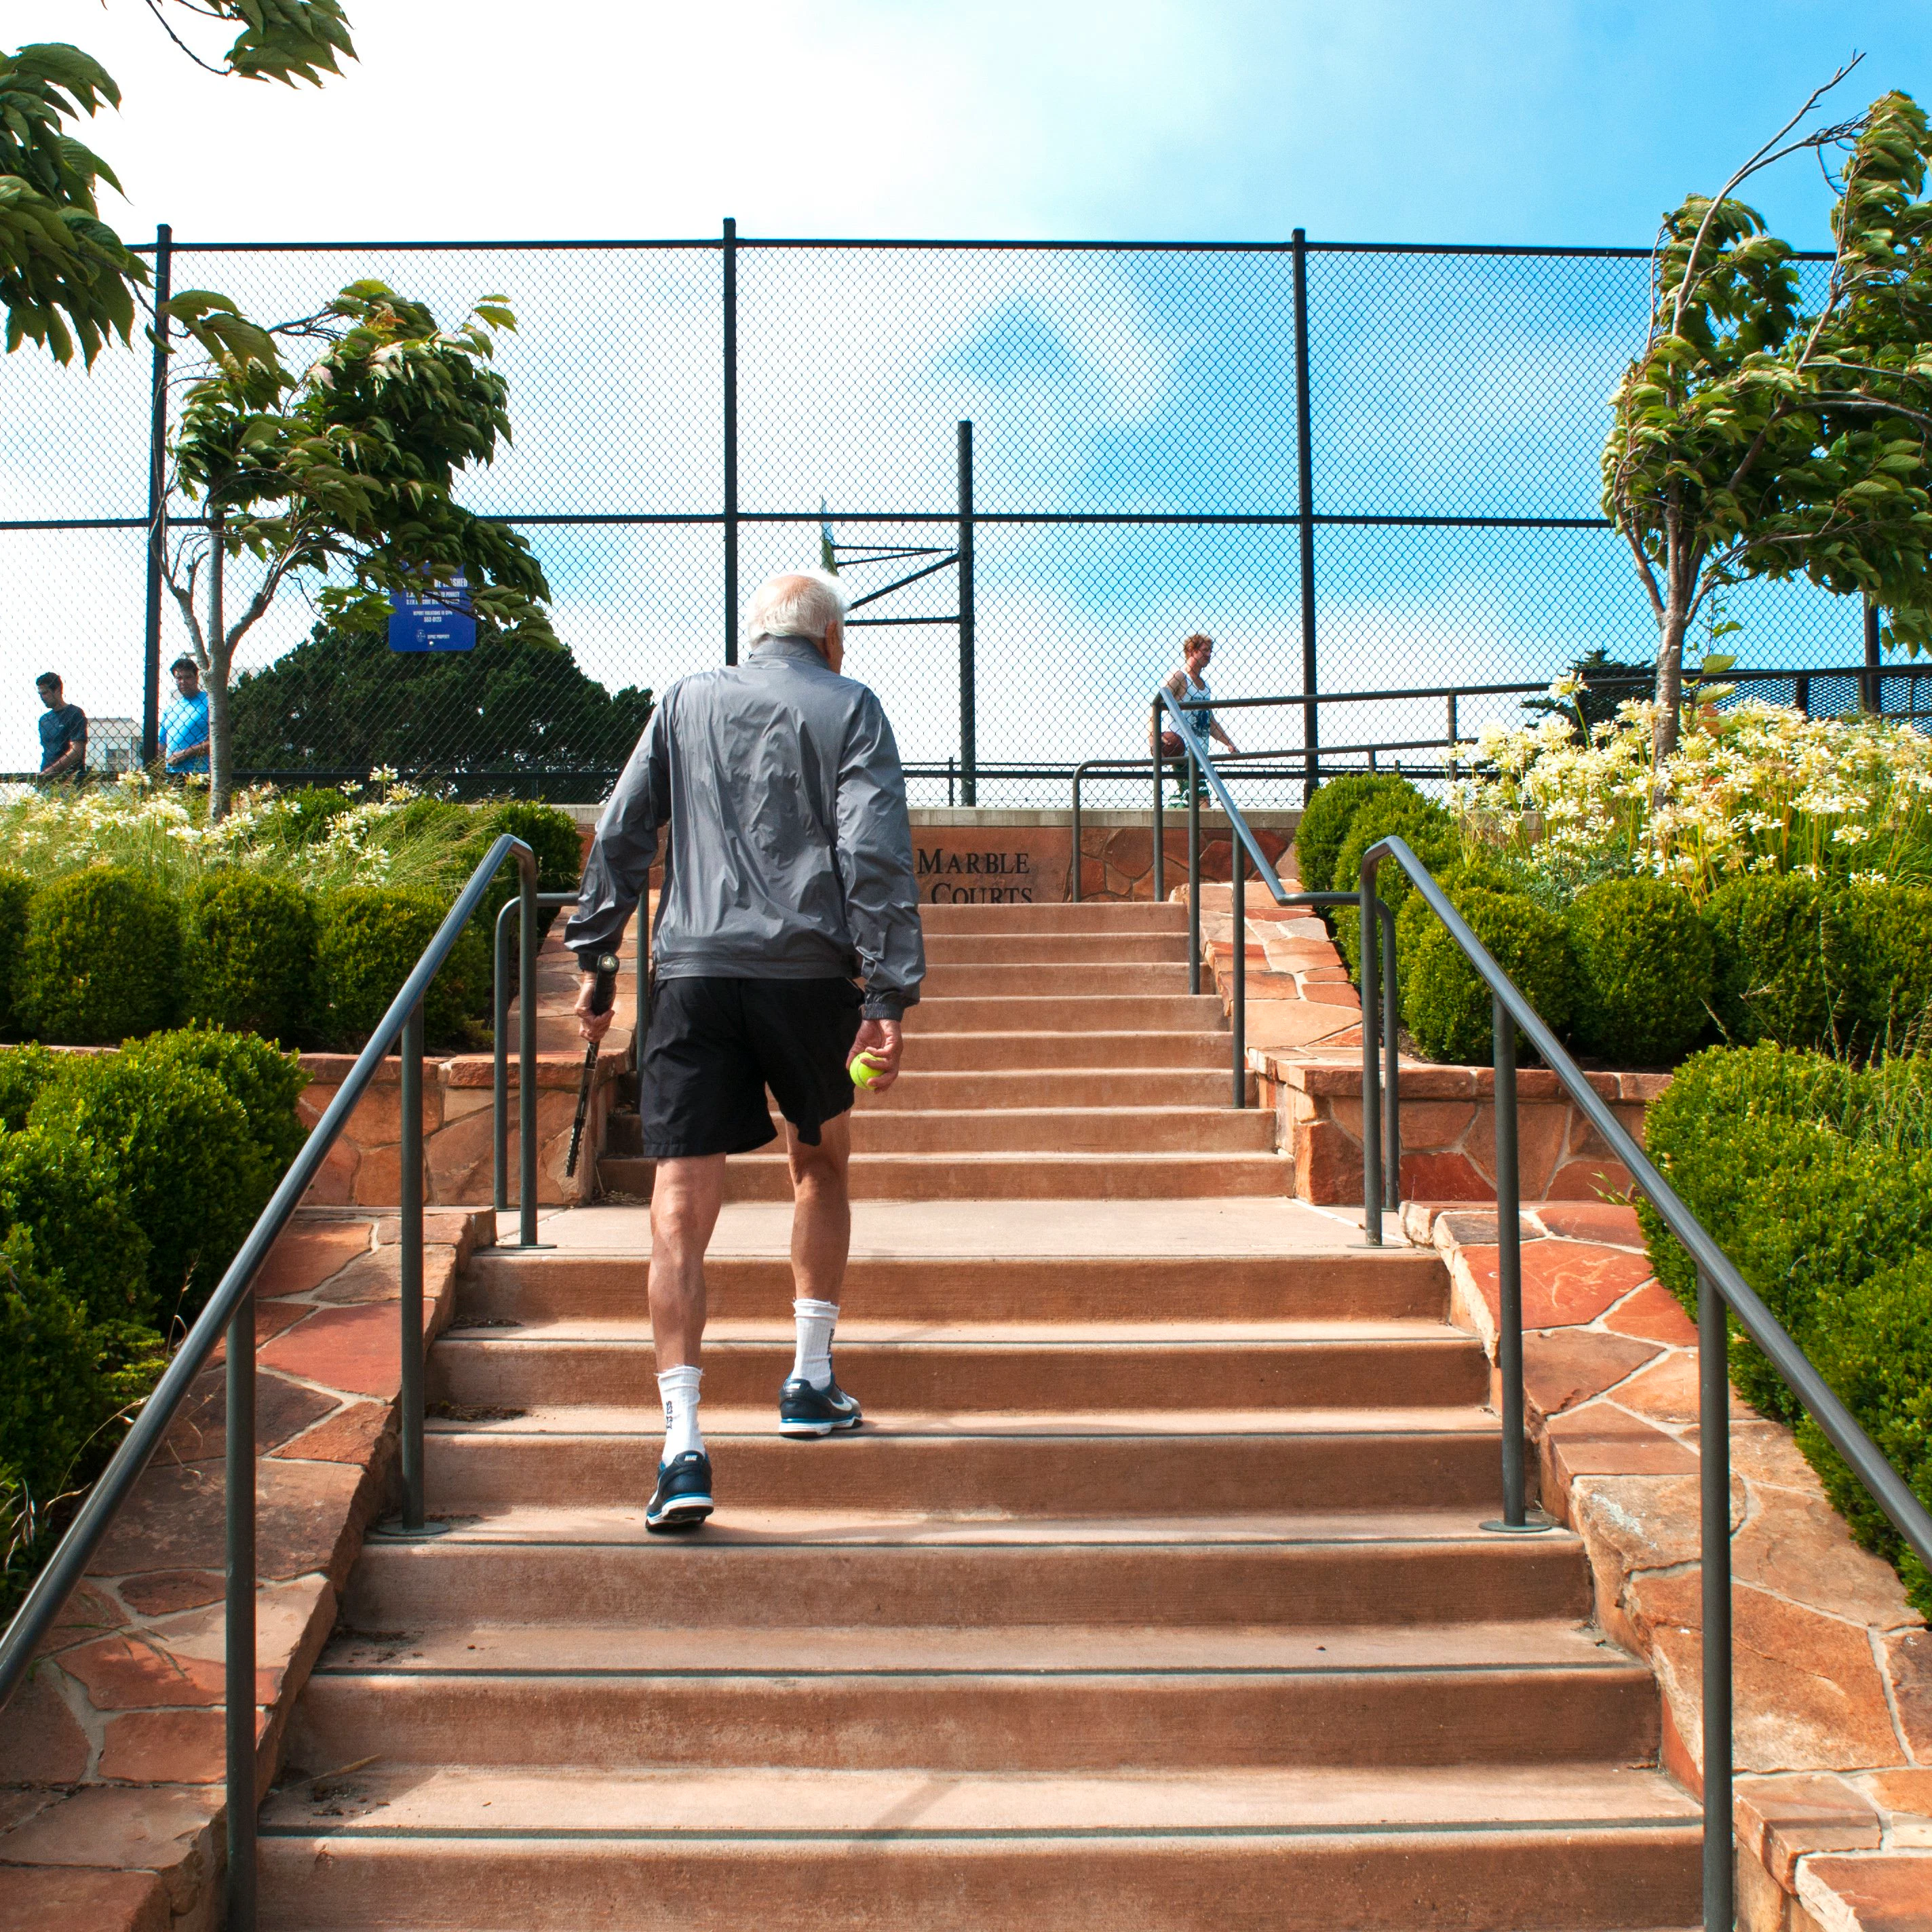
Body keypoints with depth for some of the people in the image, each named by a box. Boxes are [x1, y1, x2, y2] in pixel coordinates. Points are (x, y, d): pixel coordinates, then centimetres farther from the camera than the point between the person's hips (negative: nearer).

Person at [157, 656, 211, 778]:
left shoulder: (208, 702, 1)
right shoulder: (171, 707, 21)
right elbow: (161, 744, 24)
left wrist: (185, 754, -10)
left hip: (198, 772, -5)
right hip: (172, 774, 5)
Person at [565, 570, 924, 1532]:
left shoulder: (686, 701, 16)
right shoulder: (849, 708, 7)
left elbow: (620, 834, 12)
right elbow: (877, 854, -4)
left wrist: (594, 957, 16)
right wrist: (890, 995, -7)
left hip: (694, 968, 1)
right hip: (810, 967, -1)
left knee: (682, 1207, -3)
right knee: (819, 1166, 23)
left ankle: (682, 1442, -12)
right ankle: (811, 1382, 25)